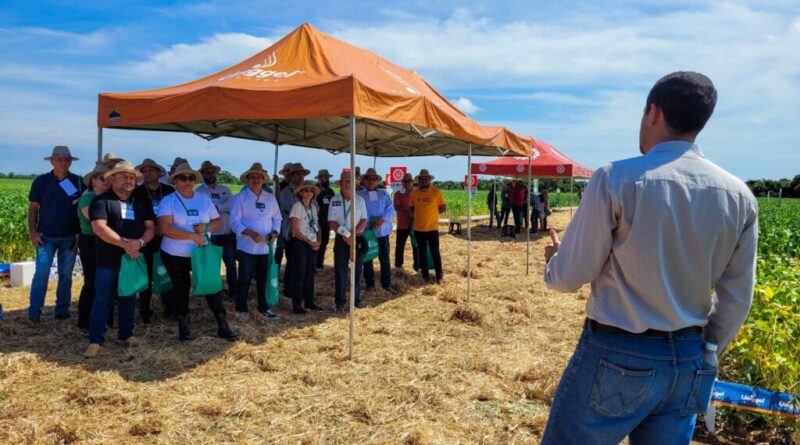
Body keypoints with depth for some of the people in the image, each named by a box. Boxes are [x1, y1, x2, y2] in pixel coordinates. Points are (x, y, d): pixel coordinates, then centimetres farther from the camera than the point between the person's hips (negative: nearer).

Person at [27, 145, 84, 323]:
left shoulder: (78, 182, 1)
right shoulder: (41, 181, 0)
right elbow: (33, 208, 3)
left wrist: (81, 233, 0)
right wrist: (32, 232, -6)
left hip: (70, 237, 1)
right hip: (46, 236, -1)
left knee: (66, 274, 8)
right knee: (41, 273, -6)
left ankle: (62, 308, 17)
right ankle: (34, 310, 2)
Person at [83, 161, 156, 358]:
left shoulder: (142, 203, 11)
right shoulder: (101, 201, -4)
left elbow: (150, 227, 4)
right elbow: (99, 228, -16)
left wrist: (140, 242, -16)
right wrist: (124, 243, -21)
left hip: (133, 259, 4)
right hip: (108, 261, -4)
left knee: (128, 299, 14)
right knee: (102, 301, 0)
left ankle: (126, 334, 27)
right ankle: (95, 341, 7)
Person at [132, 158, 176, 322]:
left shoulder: (169, 190, 4)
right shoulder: (137, 193, 0)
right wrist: (153, 228, -16)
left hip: (167, 239, 1)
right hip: (146, 239, -1)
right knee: (146, 276, 3)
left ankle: (170, 309, 14)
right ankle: (145, 311, 13)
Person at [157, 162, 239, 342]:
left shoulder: (204, 199, 4)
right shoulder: (168, 201, -8)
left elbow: (217, 221, 8)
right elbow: (165, 228, -20)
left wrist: (206, 227, -14)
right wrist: (192, 236, -23)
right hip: (175, 255, -2)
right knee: (181, 290, 10)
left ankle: (223, 326, 7)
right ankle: (184, 327, 25)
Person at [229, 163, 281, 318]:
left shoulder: (271, 198, 9)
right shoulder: (240, 198, -4)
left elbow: (277, 218, 11)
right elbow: (234, 221, -11)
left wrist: (275, 232, -9)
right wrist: (251, 233, -23)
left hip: (266, 247, 4)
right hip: (247, 247, -4)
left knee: (263, 278, 12)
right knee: (245, 279, 4)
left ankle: (264, 307, 24)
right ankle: (241, 308, 19)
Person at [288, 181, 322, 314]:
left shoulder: (313, 207, 10)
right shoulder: (297, 206, -9)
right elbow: (294, 229, -13)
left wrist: (318, 241, -2)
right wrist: (309, 241, -14)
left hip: (313, 245, 6)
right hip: (300, 244, -6)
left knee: (310, 273, 11)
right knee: (299, 274, -2)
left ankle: (309, 302, 22)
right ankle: (297, 305, 5)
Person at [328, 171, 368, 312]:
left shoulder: (360, 200, 3)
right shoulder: (334, 200, -1)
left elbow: (364, 221, -1)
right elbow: (332, 223, -5)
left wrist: (353, 234, -15)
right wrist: (345, 234, -16)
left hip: (358, 238, 1)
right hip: (341, 239, -1)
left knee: (357, 270, 7)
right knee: (340, 271, 0)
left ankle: (357, 299, 19)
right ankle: (339, 302, 6)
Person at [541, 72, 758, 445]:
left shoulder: (616, 179, -15)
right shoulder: (739, 195, 0)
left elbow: (570, 277, -10)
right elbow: (737, 301, 6)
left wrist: (555, 258, 12)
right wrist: (704, 355, 21)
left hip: (616, 357, -5)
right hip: (690, 363, 5)